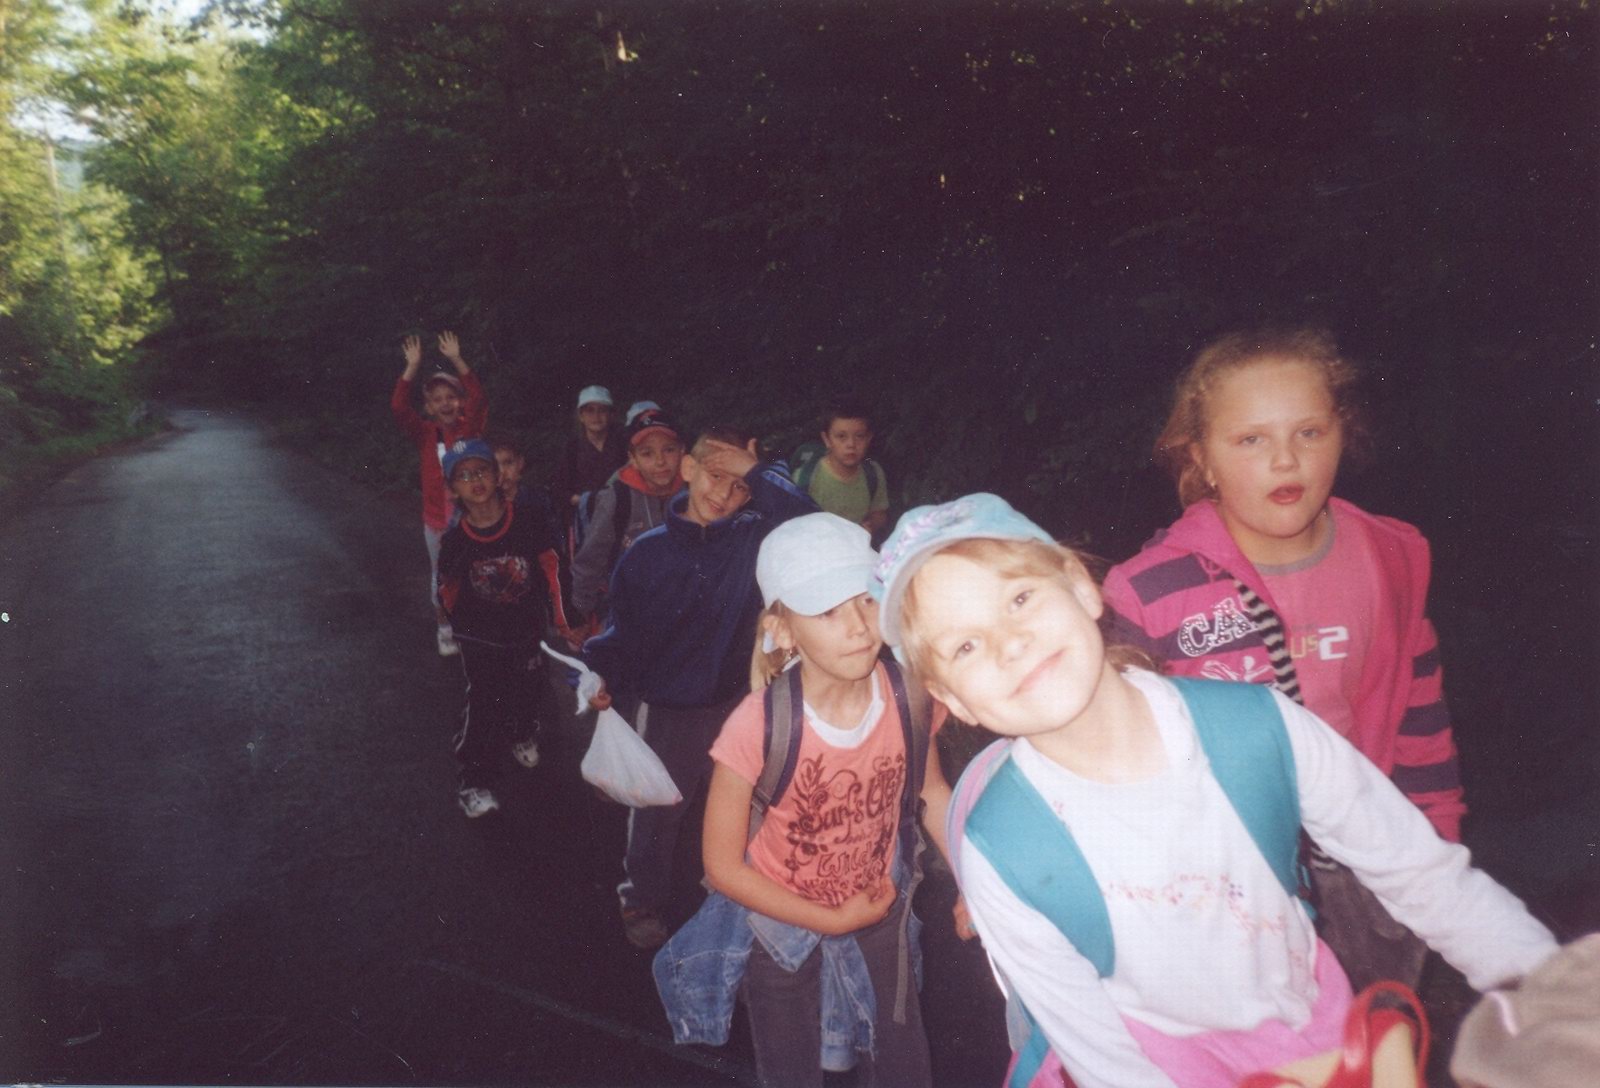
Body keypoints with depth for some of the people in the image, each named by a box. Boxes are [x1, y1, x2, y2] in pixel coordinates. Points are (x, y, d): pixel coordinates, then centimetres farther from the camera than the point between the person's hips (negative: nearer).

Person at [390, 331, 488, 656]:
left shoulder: (470, 427, -4)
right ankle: (445, 629, 29)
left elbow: (478, 398, -20)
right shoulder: (424, 433, -4)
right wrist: (413, 367, -25)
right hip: (437, 518, 0)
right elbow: (398, 408, -18)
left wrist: (456, 360, -27)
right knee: (441, 575, 14)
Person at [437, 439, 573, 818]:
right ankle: (475, 781, 5)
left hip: (526, 632, 2)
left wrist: (558, 623, 0)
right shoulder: (454, 542, -12)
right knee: (483, 704, -9)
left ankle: (521, 736, 51)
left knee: (527, 693, 19)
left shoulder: (530, 525, -15)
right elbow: (449, 596, 2)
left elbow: (550, 572, -4)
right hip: (480, 640, -1)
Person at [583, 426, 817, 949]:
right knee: (656, 814, 17)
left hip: (736, 704, 1)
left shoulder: (753, 538, -9)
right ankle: (643, 901, 41)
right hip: (667, 710, 0)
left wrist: (755, 470, -26)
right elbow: (623, 630, 0)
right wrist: (603, 674, -16)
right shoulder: (648, 552, -7)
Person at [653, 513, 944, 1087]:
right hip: (781, 925, -2)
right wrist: (832, 919, -15)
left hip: (881, 913, 3)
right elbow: (723, 866, -19)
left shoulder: (908, 696, -22)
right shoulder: (758, 727, -32)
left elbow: (931, 791, 0)